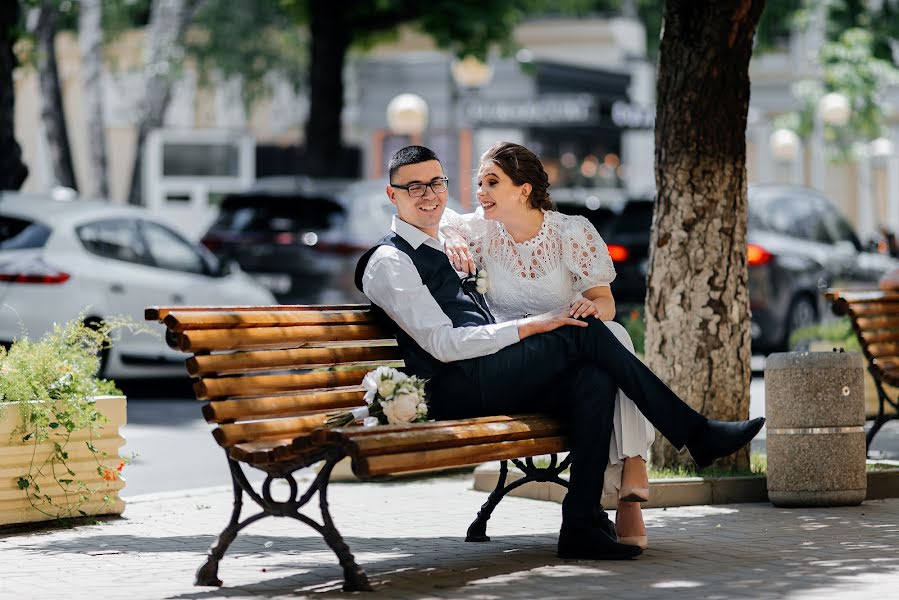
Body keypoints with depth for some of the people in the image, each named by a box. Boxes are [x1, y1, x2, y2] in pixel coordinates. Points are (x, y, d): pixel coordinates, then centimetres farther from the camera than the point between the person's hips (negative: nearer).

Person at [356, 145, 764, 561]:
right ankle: (695, 433, -9)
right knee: (585, 333, -18)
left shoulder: (442, 248, 25)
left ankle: (582, 525, -24)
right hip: (455, 390, -8)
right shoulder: (388, 262, -3)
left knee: (595, 380, -18)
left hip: (491, 379, 8)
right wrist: (530, 326, -13)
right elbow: (443, 345, -14)